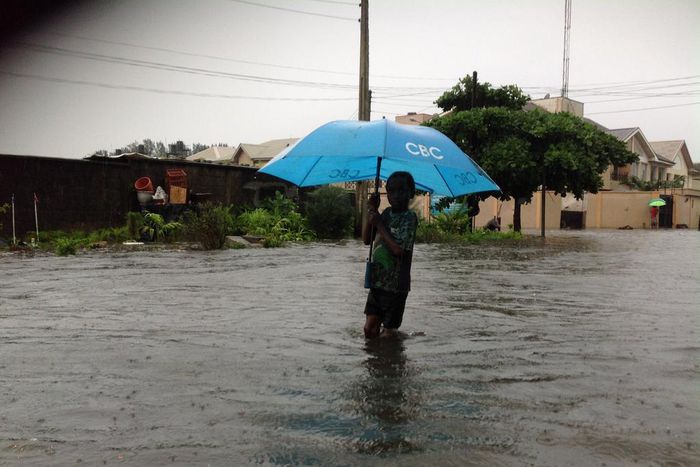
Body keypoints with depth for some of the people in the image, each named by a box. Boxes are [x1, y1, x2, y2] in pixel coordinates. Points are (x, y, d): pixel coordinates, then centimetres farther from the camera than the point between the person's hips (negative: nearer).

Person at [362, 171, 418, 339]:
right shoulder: (386, 213, 7)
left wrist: (379, 224, -15)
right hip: (377, 281, 6)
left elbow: (399, 249, -23)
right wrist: (372, 211, -4)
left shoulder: (410, 217, -13)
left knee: (388, 332, 4)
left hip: (395, 285, -6)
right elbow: (367, 240, 5)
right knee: (369, 328, 7)